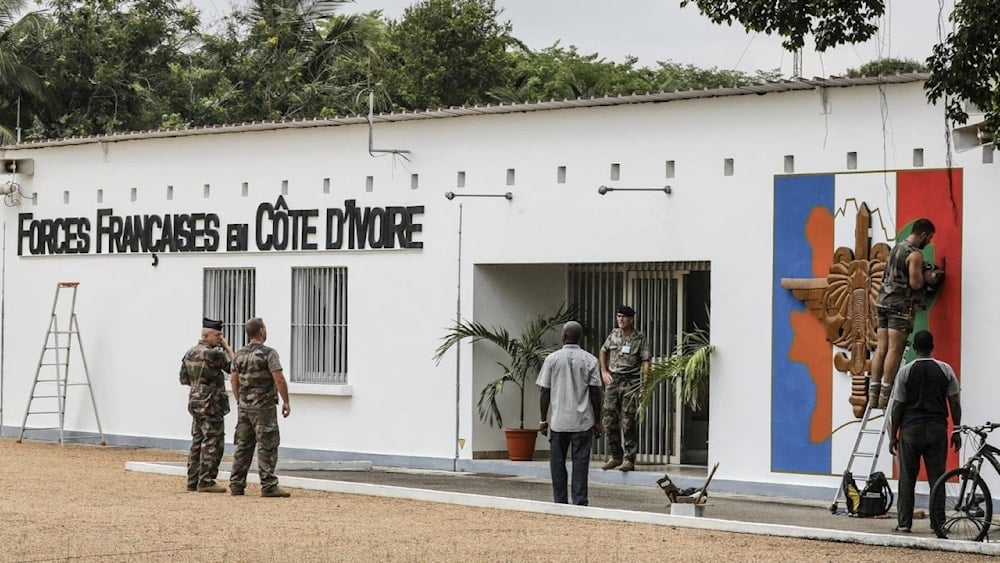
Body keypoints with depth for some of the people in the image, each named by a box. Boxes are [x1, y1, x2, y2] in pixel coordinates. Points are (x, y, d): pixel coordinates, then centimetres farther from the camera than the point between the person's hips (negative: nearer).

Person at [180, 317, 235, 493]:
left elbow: (184, 379, 17)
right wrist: (227, 347, -1)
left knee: (198, 442, 12)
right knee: (213, 442, -6)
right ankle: (206, 481, -8)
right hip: (210, 404, -9)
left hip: (195, 402, 9)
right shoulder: (212, 354, -16)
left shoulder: (190, 353, 11)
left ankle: (193, 481, 13)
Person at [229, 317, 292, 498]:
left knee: (243, 446, 10)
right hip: (264, 408, -6)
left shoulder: (240, 354, 8)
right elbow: (279, 380, -16)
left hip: (244, 407, 7)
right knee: (267, 447, -4)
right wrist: (286, 402, -7)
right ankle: (268, 486, -7)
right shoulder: (268, 353, -12)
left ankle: (236, 485, 11)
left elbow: (233, 380, 15)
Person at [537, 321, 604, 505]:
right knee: (580, 462, 1)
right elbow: (595, 392, -2)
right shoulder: (589, 360, -2)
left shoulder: (552, 359, -1)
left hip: (558, 421, 0)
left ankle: (560, 502, 8)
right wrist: (597, 421, 6)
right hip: (583, 421, 0)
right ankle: (580, 502, -3)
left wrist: (543, 419, 7)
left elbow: (544, 391, 0)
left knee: (557, 462, 8)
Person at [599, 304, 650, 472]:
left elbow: (645, 362, -7)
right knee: (608, 420, 3)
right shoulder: (613, 335, 9)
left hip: (631, 383, -5)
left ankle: (629, 459, -1)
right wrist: (604, 371, 14)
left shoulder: (639, 339, -4)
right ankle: (615, 456, 16)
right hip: (613, 381, 5)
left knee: (628, 423, -6)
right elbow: (603, 352, 25)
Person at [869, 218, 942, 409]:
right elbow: (915, 283, -15)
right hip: (900, 304, -8)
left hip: (883, 300, 8)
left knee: (881, 348, 5)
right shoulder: (915, 254, -11)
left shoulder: (897, 248, 17)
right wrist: (927, 278, 4)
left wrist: (923, 274, 18)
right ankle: (885, 396, -12)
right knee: (894, 350, -8)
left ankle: (873, 396, 2)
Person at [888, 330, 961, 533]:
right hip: (937, 428, 1)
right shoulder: (946, 370, 2)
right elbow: (954, 402, 2)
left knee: (907, 478, 4)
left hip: (911, 429, -1)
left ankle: (904, 522, 2)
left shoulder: (906, 371, -3)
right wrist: (957, 431, 10)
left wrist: (893, 436, 5)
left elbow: (897, 406, -2)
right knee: (936, 477, 4)